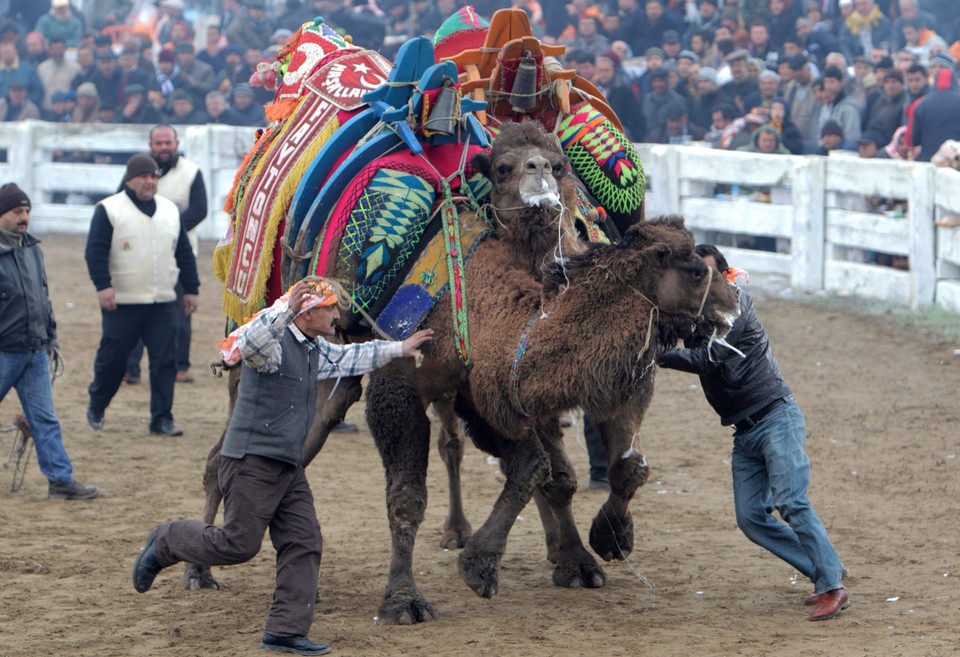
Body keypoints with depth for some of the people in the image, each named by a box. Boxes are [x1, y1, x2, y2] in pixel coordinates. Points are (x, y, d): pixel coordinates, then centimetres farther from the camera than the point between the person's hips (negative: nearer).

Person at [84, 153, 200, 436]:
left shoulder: (170, 211, 13)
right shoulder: (109, 210, -3)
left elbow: (184, 253, 19)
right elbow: (95, 251, -9)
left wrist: (190, 288, 15)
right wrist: (103, 285, -19)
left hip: (163, 304, 4)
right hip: (122, 304, -4)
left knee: (165, 361, -2)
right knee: (111, 359, 3)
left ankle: (162, 419, 2)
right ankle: (96, 408, 24)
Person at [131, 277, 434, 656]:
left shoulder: (314, 350, 17)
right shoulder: (275, 341, -14)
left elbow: (349, 358, 36)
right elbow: (251, 344, -38)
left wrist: (399, 350, 39)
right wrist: (285, 309, -48)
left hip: (288, 467, 10)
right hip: (252, 460, -10)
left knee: (304, 544, 2)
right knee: (238, 543, -8)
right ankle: (165, 542, 16)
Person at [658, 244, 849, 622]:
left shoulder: (735, 303, -10)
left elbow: (706, 359, -20)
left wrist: (660, 355, -22)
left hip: (776, 417, -8)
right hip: (744, 431, 8)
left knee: (790, 502, -20)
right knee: (751, 517, 0)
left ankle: (834, 589, -20)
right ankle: (825, 572, 9)